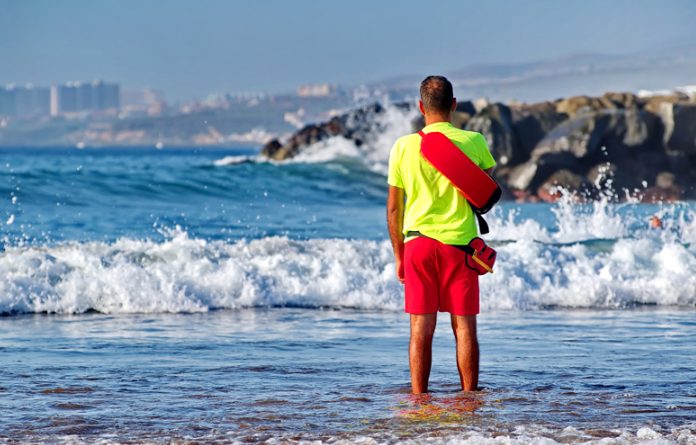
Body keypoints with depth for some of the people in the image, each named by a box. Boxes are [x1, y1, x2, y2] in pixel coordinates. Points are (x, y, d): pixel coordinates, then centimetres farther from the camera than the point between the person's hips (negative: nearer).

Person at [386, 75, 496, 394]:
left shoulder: (404, 146, -1)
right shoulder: (473, 142, -2)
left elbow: (393, 207, 4)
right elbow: (489, 173, 21)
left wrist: (399, 256, 13)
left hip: (419, 243, 0)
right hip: (460, 243, 0)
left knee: (421, 329, 2)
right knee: (464, 327, 5)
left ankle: (419, 400, 2)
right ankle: (469, 396, 6)